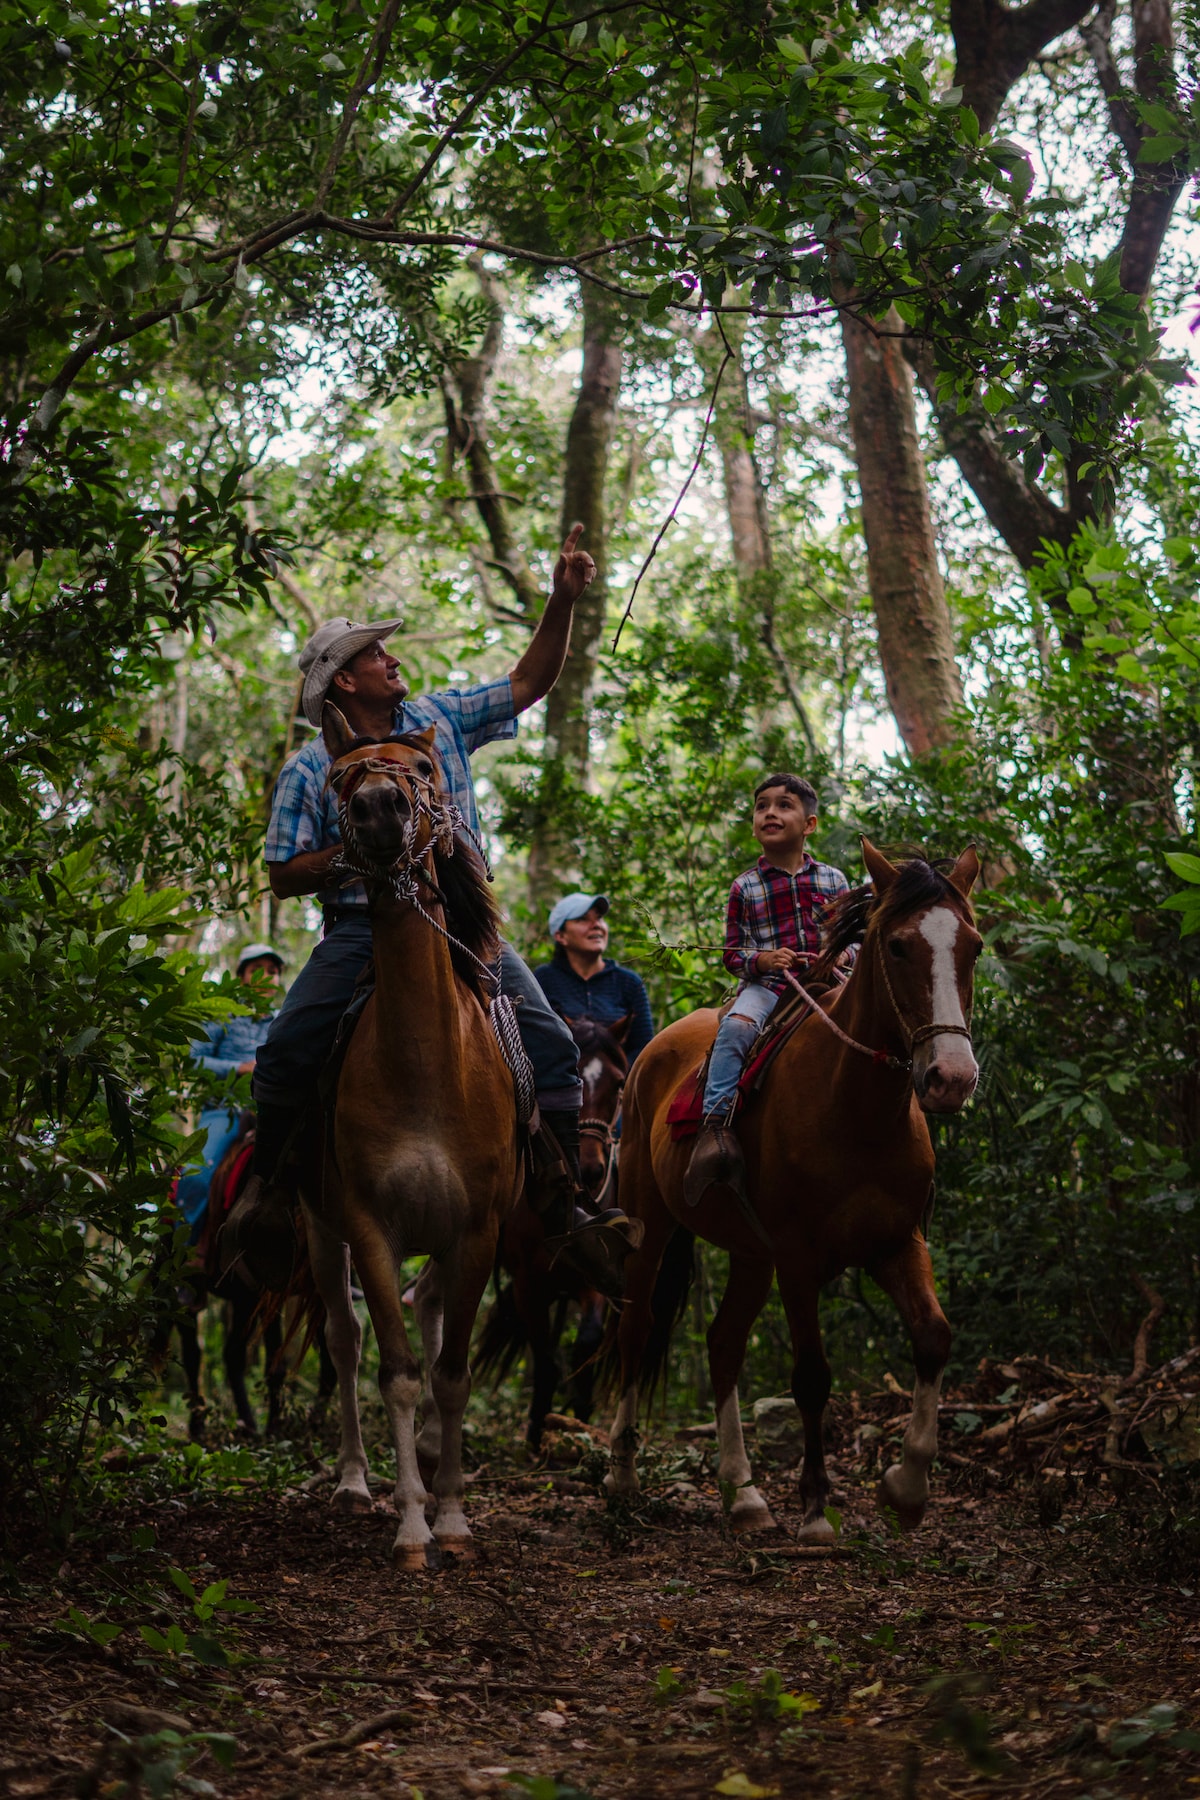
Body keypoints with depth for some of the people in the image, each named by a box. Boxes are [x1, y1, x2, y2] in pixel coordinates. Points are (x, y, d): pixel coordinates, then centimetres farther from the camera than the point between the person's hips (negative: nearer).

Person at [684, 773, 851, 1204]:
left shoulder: (833, 880, 14)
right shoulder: (746, 887, 9)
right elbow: (733, 953, 8)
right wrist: (759, 960, -13)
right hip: (765, 986, -2)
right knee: (735, 1026, -34)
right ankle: (716, 1126, -36)